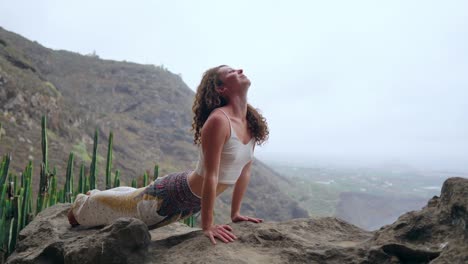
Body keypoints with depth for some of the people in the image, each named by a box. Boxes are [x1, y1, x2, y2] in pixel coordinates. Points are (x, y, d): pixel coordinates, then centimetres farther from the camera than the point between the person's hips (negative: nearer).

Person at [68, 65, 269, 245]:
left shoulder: (252, 121, -7)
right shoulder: (218, 120, -32)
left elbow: (245, 171, 1)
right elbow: (210, 175, -33)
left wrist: (235, 213, 3)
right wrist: (207, 226, -30)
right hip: (174, 193, -8)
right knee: (122, 204, 21)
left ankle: (95, 196, 63)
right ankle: (81, 205, 53)